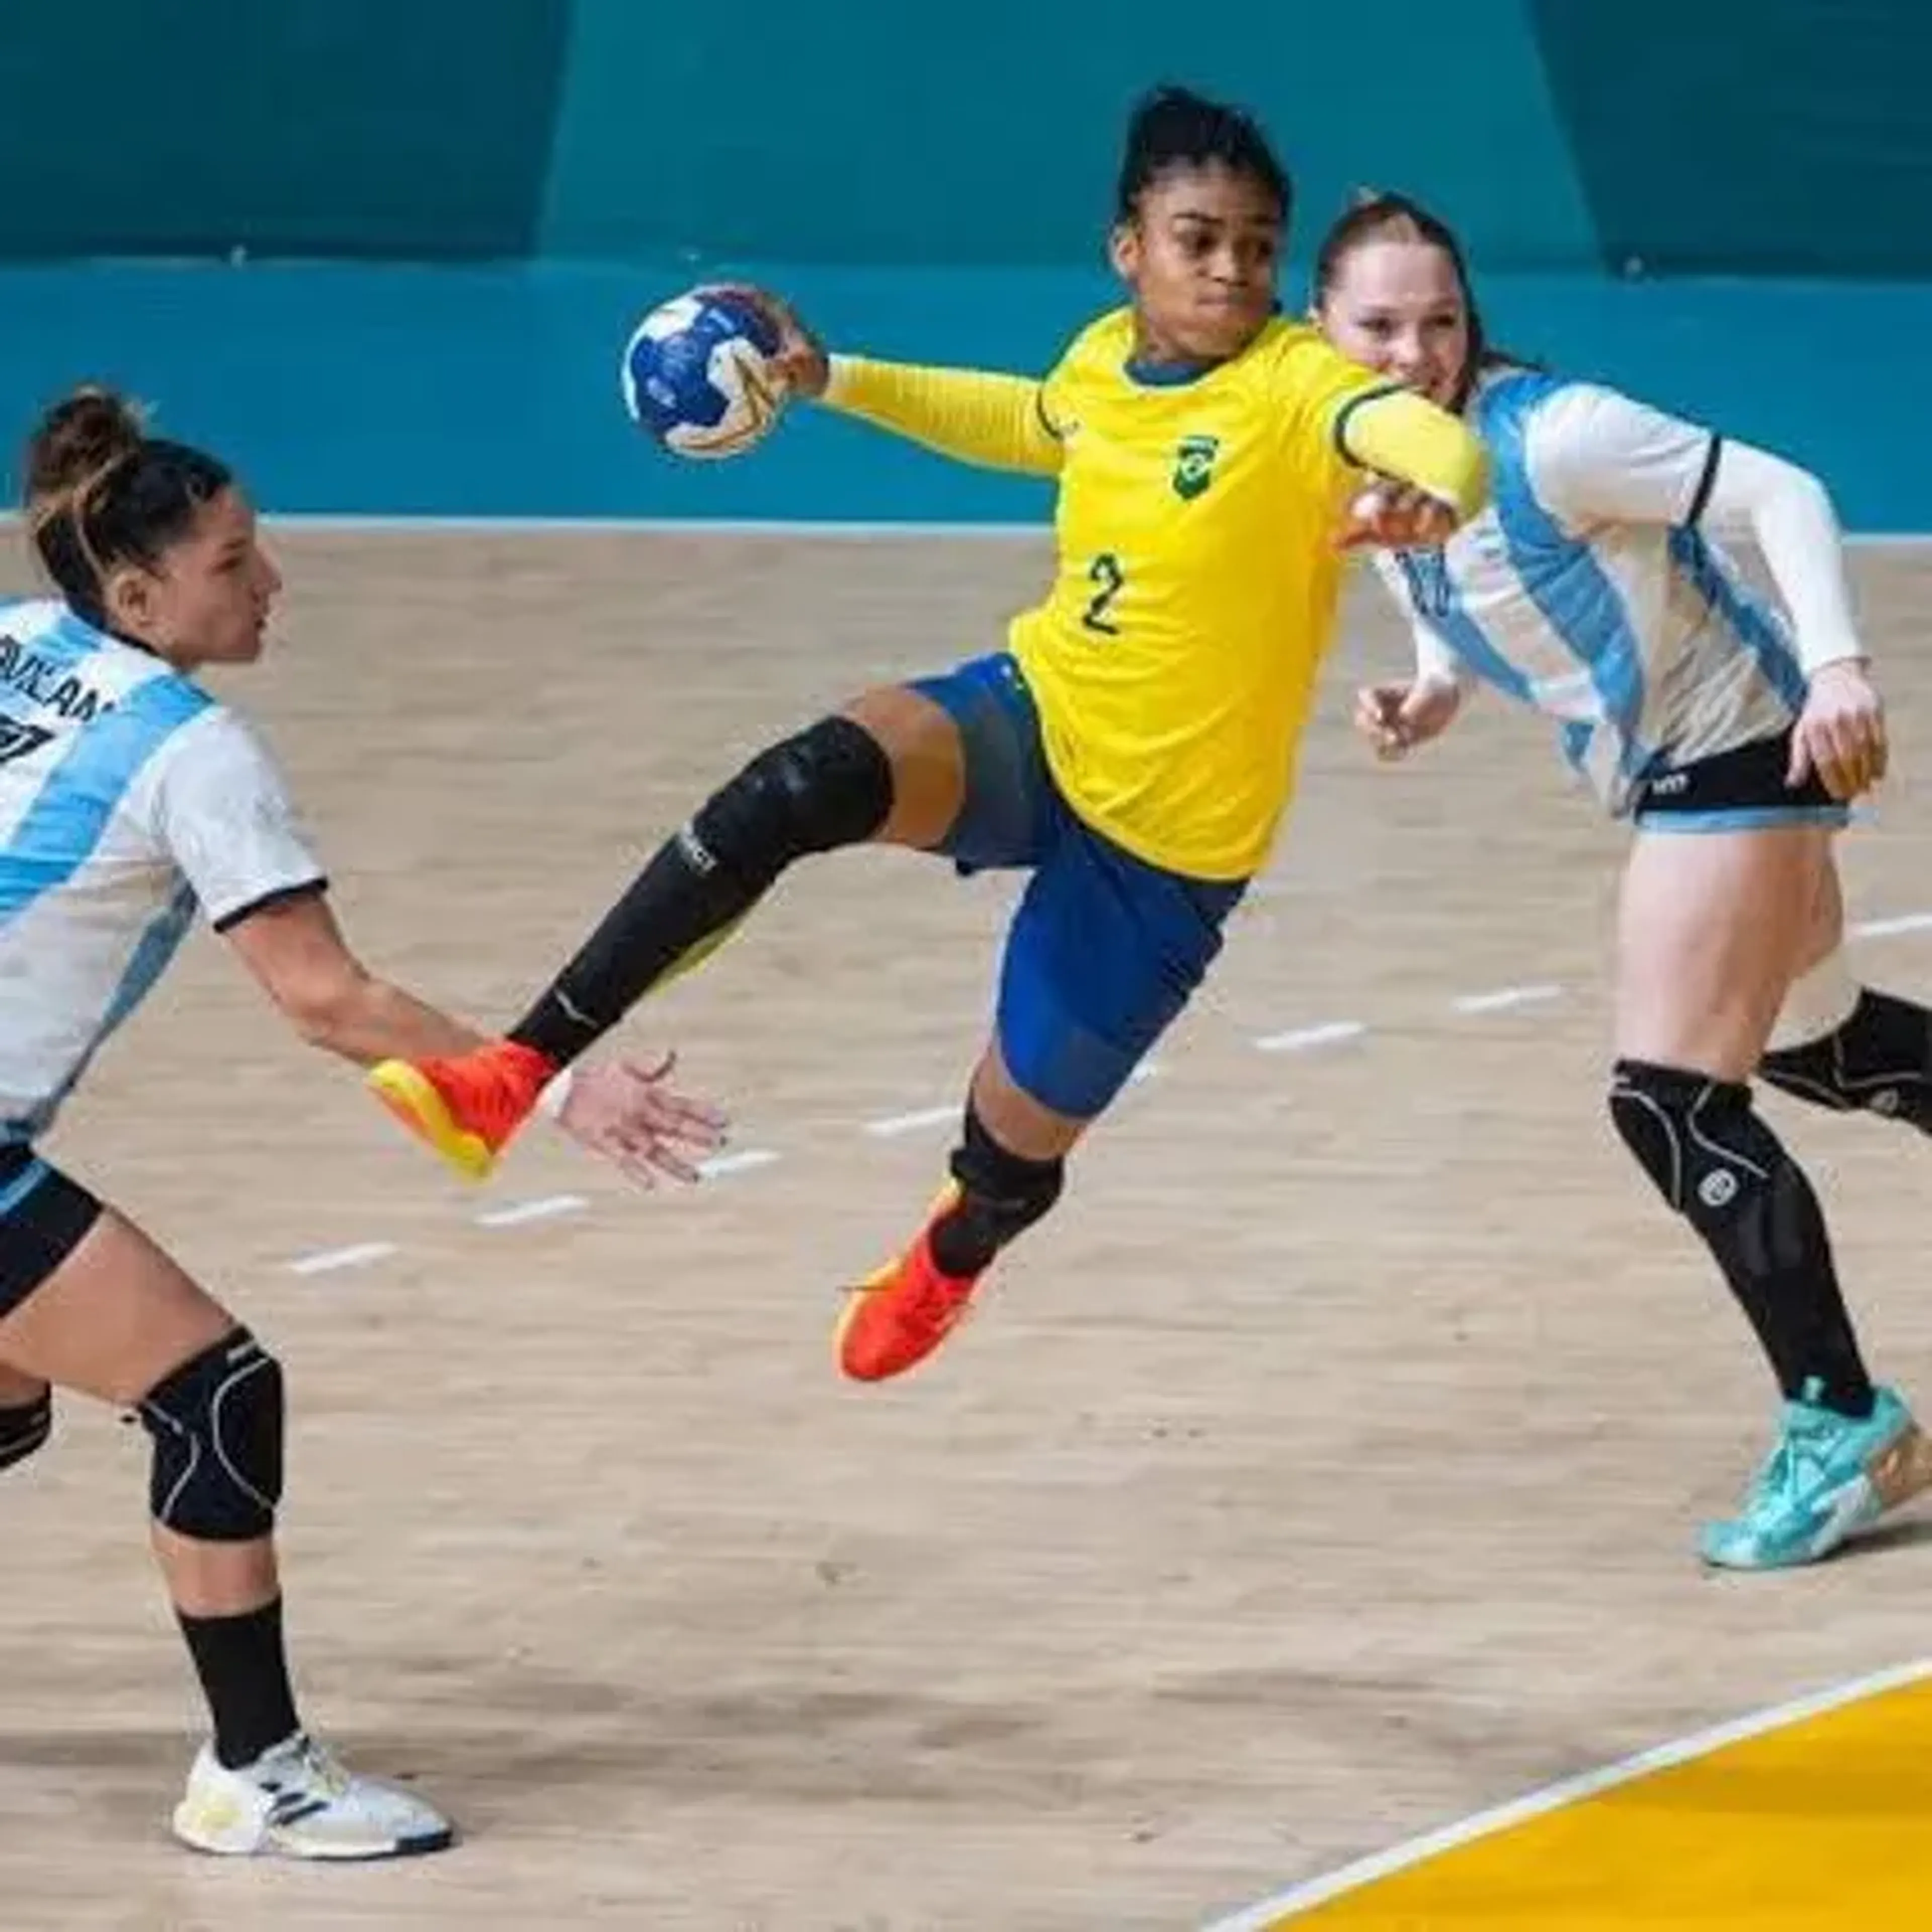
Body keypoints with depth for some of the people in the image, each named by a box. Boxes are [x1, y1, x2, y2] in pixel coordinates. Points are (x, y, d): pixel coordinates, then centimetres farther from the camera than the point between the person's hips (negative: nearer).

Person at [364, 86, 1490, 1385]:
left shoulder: (1298, 381, -18)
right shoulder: (1105, 361, 3)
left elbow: (1445, 447, -40)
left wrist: (1427, 496, -64)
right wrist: (837, 382, 22)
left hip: (1164, 840, -4)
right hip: (1030, 722, 4)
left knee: (1016, 1143, 9)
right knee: (804, 787, -29)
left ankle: (954, 1257, 52)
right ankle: (519, 1071, -29)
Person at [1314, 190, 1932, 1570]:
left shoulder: (1546, 436, -25)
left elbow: (1781, 492, -25)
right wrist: (1425, 703, -5)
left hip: (1738, 751, -10)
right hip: (1677, 776, 10)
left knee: (1673, 1101, -13)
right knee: (1807, 1040, 26)